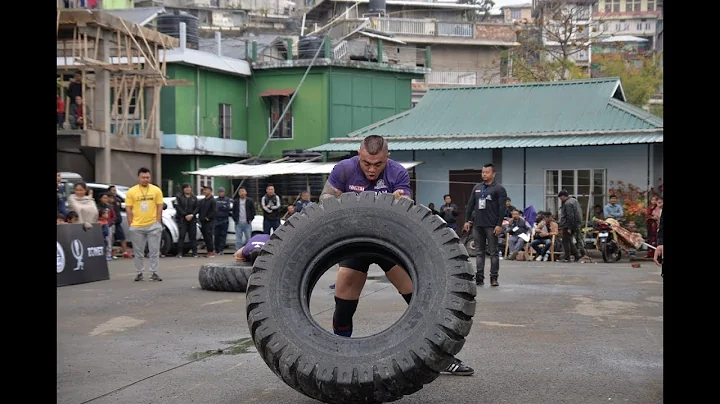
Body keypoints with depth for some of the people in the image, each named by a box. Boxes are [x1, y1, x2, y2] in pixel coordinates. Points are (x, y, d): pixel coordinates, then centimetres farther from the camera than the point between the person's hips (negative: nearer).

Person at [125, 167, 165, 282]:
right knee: (138, 252, 7)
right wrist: (131, 225, -3)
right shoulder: (131, 191, 2)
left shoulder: (156, 190, 3)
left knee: (154, 251, 1)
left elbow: (159, 208, 4)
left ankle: (154, 273, 7)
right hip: (137, 227, 0)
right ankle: (139, 273, 16)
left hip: (153, 226, 0)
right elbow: (128, 209, 2)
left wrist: (158, 223, -2)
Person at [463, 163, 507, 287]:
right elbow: (470, 205, 16)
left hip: (491, 226, -5)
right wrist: (467, 220, 9)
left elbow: (502, 208, -8)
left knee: (493, 252, 0)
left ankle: (494, 278, 4)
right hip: (477, 225, 5)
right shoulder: (476, 188, 14)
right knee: (479, 252, 6)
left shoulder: (499, 189, -2)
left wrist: (499, 225, -15)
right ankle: (479, 277, 8)